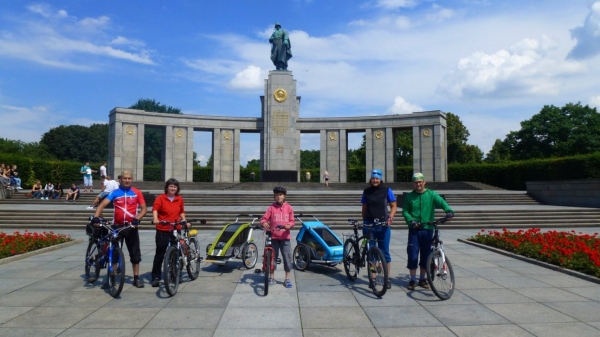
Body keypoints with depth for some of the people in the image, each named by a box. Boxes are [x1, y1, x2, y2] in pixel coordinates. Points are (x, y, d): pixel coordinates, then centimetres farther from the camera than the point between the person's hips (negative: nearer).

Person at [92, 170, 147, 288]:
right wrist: (96, 217, -29)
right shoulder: (115, 192, -1)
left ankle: (136, 278, 17)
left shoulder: (137, 193, 0)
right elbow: (103, 204, -13)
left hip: (131, 226, 0)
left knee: (135, 253, 6)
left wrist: (137, 219, -20)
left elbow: (144, 209, -2)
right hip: (117, 226, 0)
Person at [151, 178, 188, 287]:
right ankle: (156, 277, 9)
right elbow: (155, 209, -17)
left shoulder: (180, 199, 8)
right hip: (162, 230, -3)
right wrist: (155, 219, -34)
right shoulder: (160, 198, -4)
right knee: (159, 254, 1)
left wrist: (185, 221, 7)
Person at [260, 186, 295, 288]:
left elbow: (292, 221, 3)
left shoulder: (288, 208, 3)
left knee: (287, 257, 0)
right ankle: (272, 278, 21)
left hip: (285, 237, 0)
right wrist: (264, 223, -27)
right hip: (273, 237, 0)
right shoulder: (271, 207, 1)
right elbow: (264, 219, -5)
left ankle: (287, 279, 12)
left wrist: (289, 225, -19)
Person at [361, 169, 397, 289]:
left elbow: (394, 206, 2)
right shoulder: (366, 191, 6)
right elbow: (364, 208, 12)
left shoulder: (386, 190, 1)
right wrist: (364, 222, 9)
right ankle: (372, 278, 15)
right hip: (369, 225, 2)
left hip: (383, 225, -2)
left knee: (384, 252, 2)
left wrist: (391, 217, -13)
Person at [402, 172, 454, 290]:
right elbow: (405, 211, 4)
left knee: (426, 255, 8)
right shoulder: (409, 196, 6)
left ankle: (422, 279, 23)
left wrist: (448, 210, -35)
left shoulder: (431, 194, 2)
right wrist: (410, 220, -15)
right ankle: (413, 280, 11)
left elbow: (441, 202, -15)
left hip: (428, 229, 0)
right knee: (413, 255, -2)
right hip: (414, 230, 0)